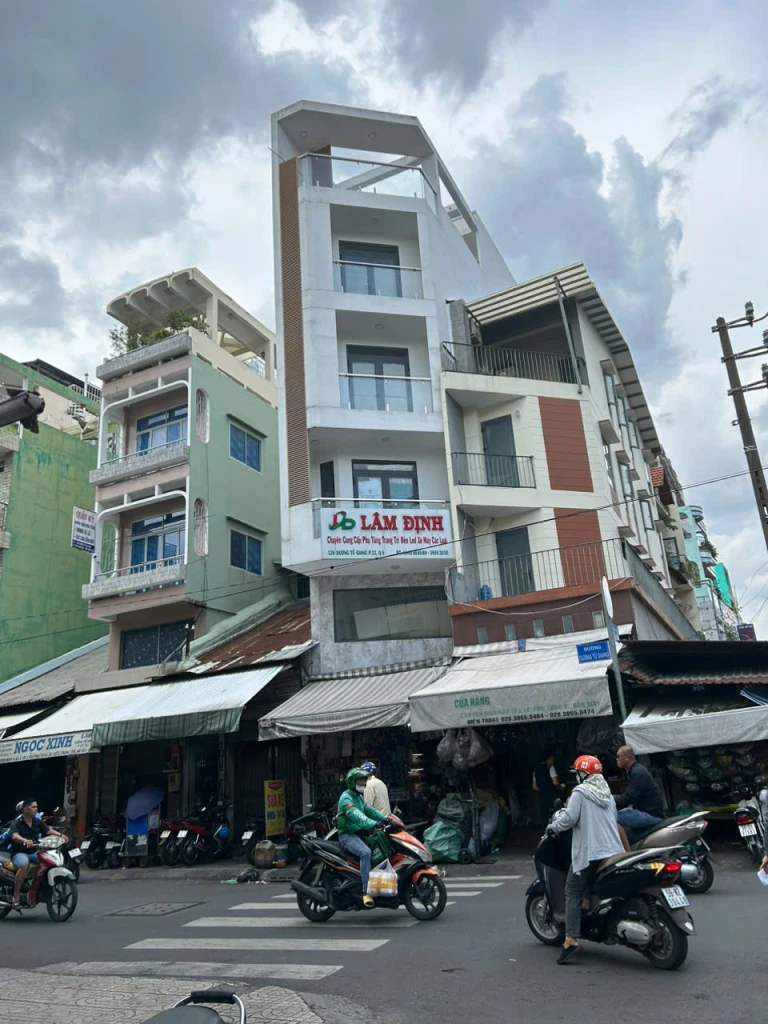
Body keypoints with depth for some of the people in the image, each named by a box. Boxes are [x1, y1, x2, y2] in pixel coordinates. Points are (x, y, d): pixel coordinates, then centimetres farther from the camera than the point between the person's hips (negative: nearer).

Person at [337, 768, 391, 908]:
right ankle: (366, 892, -32)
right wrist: (374, 824, -42)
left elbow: (369, 810, 10)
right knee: (365, 852, -33)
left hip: (359, 833, 9)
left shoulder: (359, 797, 18)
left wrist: (385, 818, -5)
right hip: (348, 835, -9)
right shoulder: (346, 798, -14)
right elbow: (356, 815, -30)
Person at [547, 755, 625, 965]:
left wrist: (553, 827, 3)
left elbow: (569, 818, -13)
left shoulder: (580, 792, -4)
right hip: (613, 851, 7)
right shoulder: (608, 793, 18)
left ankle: (571, 941, -12)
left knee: (573, 894, -3)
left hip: (588, 852, -7)